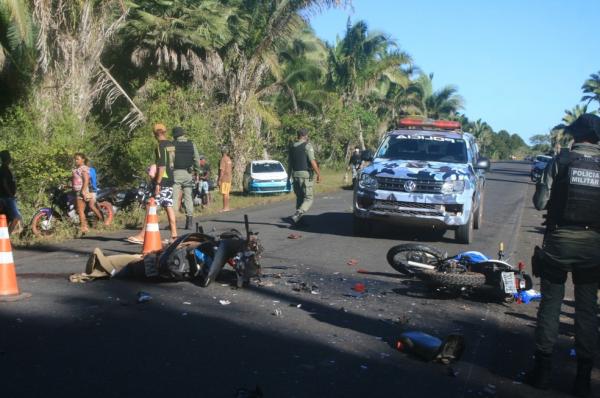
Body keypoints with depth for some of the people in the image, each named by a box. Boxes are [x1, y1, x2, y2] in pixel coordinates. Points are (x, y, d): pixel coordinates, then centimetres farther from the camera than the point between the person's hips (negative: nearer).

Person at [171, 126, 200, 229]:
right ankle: (189, 221, 6)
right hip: (188, 174, 3)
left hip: (176, 173, -3)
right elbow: (197, 159, 5)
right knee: (188, 197, 8)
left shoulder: (173, 145, -3)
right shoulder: (191, 144, 6)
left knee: (174, 197, -2)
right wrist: (196, 170, 14)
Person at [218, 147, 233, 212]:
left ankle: (225, 208, -5)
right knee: (227, 194, 13)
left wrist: (219, 180, -16)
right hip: (229, 179, 9)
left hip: (224, 179, -9)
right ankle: (227, 207, 16)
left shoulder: (223, 159, -13)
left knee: (224, 194, -6)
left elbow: (222, 170, -18)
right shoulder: (229, 159, 12)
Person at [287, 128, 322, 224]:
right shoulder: (307, 145, -8)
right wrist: (318, 174, -10)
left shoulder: (292, 147, 11)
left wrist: (289, 177, 19)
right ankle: (296, 215, -22)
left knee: (299, 198, 16)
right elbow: (312, 161, -16)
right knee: (308, 199, -2)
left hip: (295, 175, 6)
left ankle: (299, 220, 16)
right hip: (306, 174, -6)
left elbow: (289, 163, 13)